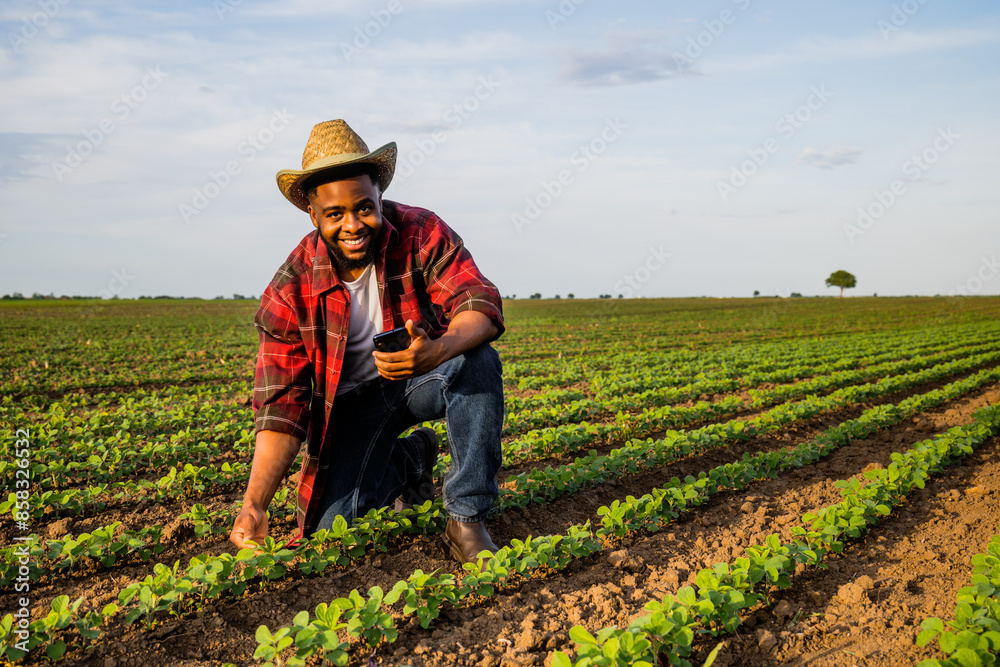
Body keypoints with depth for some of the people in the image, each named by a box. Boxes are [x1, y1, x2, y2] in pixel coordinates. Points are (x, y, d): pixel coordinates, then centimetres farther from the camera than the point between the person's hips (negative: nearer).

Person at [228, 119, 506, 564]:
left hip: (427, 376, -1)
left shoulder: (422, 234, -17)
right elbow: (281, 404, -15)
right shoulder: (290, 291, -16)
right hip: (357, 395, 1)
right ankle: (407, 462, 18)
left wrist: (437, 351, -53)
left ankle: (466, 519, -21)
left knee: (477, 361, -35)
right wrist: (254, 505, -26)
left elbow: (482, 305, -29)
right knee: (334, 527, -15)